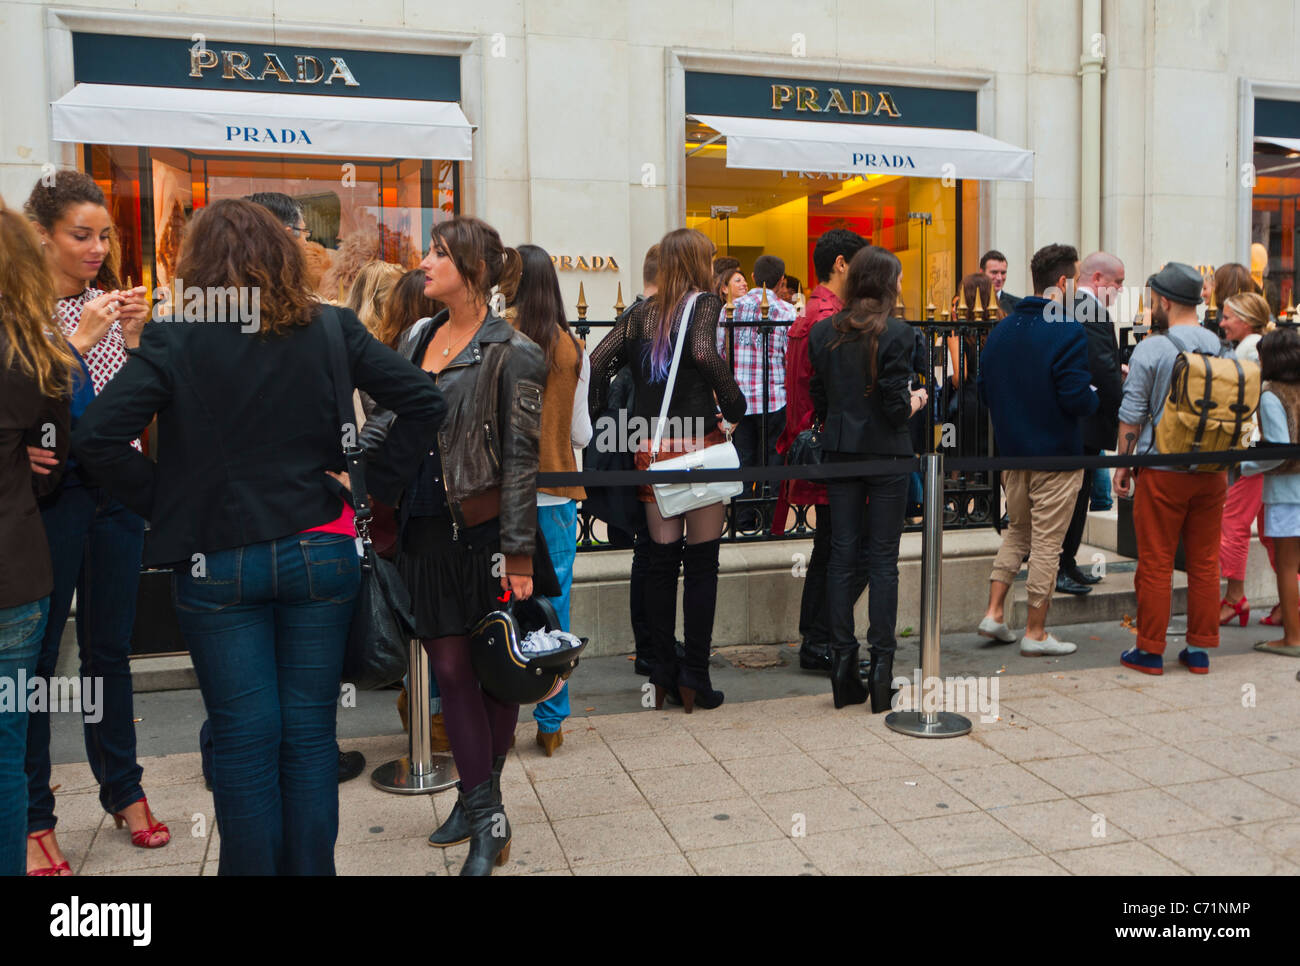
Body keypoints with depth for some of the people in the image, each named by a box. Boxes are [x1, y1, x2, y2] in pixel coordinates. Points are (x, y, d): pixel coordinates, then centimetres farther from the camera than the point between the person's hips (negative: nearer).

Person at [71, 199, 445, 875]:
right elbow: (424, 401, -2)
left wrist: (160, 502, -3)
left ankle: (252, 866, 22)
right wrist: (373, 485, 2)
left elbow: (96, 438, -16)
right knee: (310, 732, 12)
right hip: (321, 554, 2)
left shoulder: (175, 338, -8)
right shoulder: (330, 329, -1)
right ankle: (312, 867, 23)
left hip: (218, 564, -2)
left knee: (244, 741, 9)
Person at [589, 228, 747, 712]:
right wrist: (735, 403, -10)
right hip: (698, 445, -5)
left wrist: (601, 415, 12)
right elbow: (704, 352, -22)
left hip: (651, 449, 5)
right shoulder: (705, 302, -3)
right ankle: (694, 677, 8)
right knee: (701, 565, 3)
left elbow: (597, 360, 4)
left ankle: (663, 671, 19)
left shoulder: (642, 312, 11)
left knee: (661, 563, 11)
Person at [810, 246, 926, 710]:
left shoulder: (823, 332, 4)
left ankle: (843, 669, 12)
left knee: (843, 556, 8)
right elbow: (896, 407, -13)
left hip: (839, 454, 4)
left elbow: (818, 400, 7)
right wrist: (915, 401, 7)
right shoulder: (897, 333, -11)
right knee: (883, 559, 2)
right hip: (886, 454, -4)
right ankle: (881, 668, 5)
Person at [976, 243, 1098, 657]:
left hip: (1011, 452, 6)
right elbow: (1077, 398, -20)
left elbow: (983, 390, 7)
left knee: (1016, 531, 21)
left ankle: (994, 612, 16)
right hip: (1056, 455, -6)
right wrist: (1098, 397, 1)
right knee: (1047, 543, 4)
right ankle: (1035, 633, 12)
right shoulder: (1068, 332, -16)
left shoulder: (1001, 329, 4)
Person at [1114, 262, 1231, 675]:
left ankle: (1150, 651, 9)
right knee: (1205, 563, 11)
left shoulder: (1150, 349, -10)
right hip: (1212, 471, 5)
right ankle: (1199, 648, 18)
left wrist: (1123, 464, 1)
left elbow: (1131, 416, -9)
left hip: (1163, 471, -5)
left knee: (1155, 565, 2)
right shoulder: (1221, 348, 6)